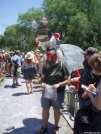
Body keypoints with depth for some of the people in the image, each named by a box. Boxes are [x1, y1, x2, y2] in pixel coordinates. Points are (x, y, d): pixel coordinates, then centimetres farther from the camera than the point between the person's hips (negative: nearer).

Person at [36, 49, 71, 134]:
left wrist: (59, 84, -26)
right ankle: (44, 127, 32)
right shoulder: (45, 66, -1)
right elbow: (42, 78, 8)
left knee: (56, 110, 13)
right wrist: (42, 83, -15)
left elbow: (68, 80, -12)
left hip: (58, 92, -3)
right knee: (45, 109, 11)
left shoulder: (61, 66, -13)